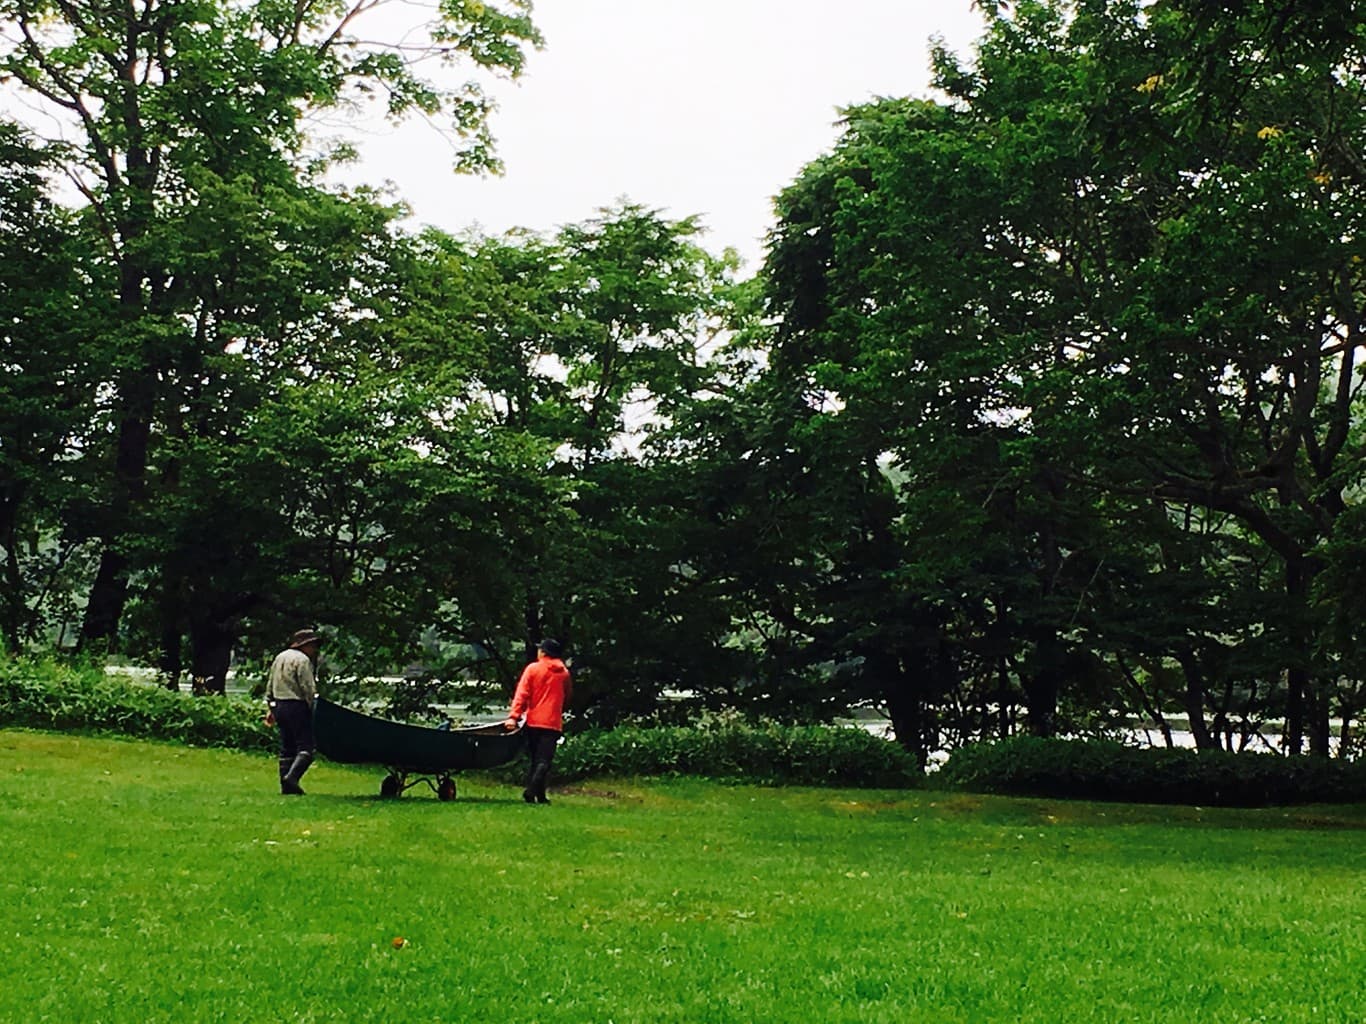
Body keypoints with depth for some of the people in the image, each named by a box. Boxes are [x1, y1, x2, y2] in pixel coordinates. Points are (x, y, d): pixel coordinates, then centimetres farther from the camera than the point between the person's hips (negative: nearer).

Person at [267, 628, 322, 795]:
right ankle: (292, 776, -23)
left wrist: (271, 708, 24)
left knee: (287, 748, 12)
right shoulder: (303, 660, -10)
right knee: (306, 746, -6)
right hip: (297, 706, -9)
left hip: (279, 705, 9)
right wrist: (314, 707, -9)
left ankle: (286, 786, 11)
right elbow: (308, 689, -17)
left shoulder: (279, 657, 17)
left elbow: (270, 686, 21)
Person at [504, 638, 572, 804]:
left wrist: (513, 716, -12)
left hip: (533, 721, 0)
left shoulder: (533, 669, -1)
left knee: (534, 759, 13)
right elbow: (568, 696, 15)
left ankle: (535, 792, 11)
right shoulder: (564, 673, 6)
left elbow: (522, 694, -8)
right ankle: (532, 790, -20)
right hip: (553, 722, 0)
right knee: (544, 761, -4)